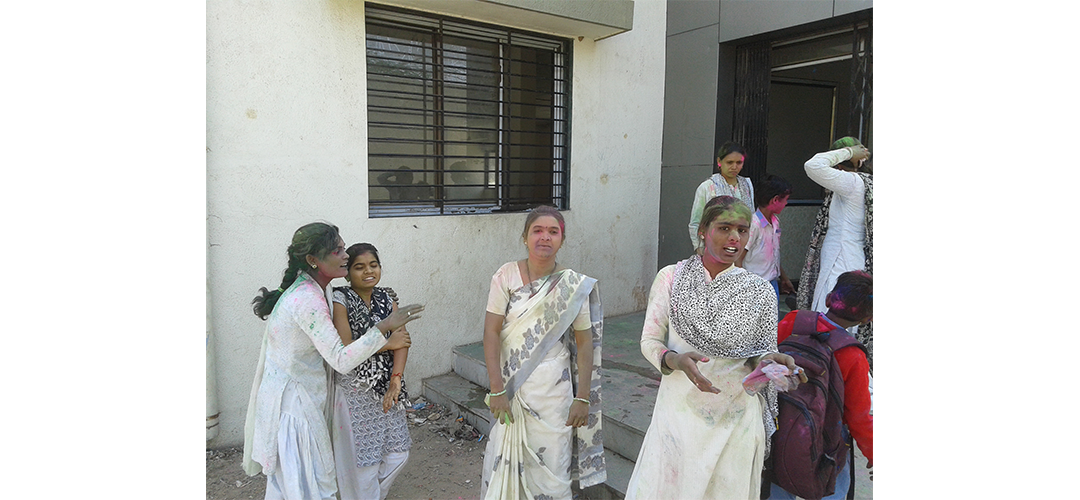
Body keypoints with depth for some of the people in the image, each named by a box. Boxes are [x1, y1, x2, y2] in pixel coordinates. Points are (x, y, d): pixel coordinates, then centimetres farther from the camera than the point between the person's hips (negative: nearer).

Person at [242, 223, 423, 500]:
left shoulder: (312, 290, 4)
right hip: (292, 397, -9)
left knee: (285, 475, 22)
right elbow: (341, 360, -30)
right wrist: (384, 327, -32)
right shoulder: (308, 301, -27)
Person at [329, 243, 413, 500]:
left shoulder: (387, 298, 4)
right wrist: (387, 343, -13)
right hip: (354, 390, -5)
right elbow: (345, 350, -21)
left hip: (386, 389, 5)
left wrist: (396, 379, -18)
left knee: (397, 454, 13)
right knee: (361, 460, 6)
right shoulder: (341, 300, -12)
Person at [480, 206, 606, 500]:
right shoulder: (507, 276, -4)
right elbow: (491, 332, -7)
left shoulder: (574, 286, -3)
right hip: (510, 385, 1)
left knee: (549, 467, 6)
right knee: (503, 462, 9)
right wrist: (496, 389, -12)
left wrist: (582, 398, -4)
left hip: (552, 388, 0)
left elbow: (584, 344, -1)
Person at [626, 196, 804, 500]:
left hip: (736, 418, 0)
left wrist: (764, 362, -17)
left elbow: (762, 354, 6)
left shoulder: (760, 292, -1)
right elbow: (649, 341, -2)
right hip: (679, 411, 0)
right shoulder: (671, 278, -2)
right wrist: (676, 360, -22)